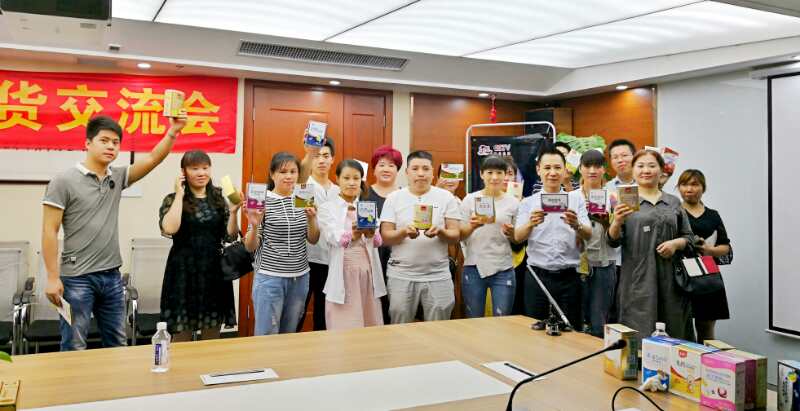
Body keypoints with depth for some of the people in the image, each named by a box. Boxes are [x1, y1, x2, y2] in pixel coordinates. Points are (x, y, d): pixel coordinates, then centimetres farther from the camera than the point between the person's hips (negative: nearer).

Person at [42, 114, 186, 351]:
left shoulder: (117, 177, 7)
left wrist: (173, 131, -17)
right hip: (77, 278, -5)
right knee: (74, 349, 3)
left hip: (112, 276, 5)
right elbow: (49, 231, -9)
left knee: (117, 345, 14)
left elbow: (153, 159, -2)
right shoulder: (64, 181, -8)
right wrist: (53, 277, -13)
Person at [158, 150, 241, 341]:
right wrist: (179, 195, -12)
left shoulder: (219, 198, 8)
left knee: (212, 337, 10)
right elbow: (169, 229, -20)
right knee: (181, 335, 4)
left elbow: (230, 237, 5)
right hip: (184, 272, -3)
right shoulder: (172, 200, 0)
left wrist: (233, 212, -11)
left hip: (214, 272, 3)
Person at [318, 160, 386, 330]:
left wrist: (371, 234, -23)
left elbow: (378, 241, 0)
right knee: (345, 331, -2)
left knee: (371, 329, 7)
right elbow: (334, 238, -15)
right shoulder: (327, 208, 2)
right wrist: (352, 234, -36)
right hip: (344, 274, -3)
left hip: (368, 272, 4)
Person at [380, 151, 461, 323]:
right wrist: (404, 232, -20)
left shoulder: (446, 197, 3)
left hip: (438, 276, 0)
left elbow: (455, 236, 1)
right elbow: (385, 237, -1)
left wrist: (440, 232, -20)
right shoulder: (394, 198, 3)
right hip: (401, 275, 0)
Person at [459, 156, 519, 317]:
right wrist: (472, 226, -16)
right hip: (474, 267, 0)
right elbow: (460, 236, 4)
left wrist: (511, 233, -11)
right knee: (472, 321, 7)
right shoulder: (470, 199, 3)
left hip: (503, 269, 0)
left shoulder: (513, 202, 4)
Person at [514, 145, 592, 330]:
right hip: (537, 275, 0)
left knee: (570, 331, 7)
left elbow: (588, 235, -6)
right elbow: (518, 237, -8)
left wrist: (576, 225, -28)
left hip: (568, 277, 0)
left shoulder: (576, 199, 5)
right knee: (536, 329, 5)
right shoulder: (528, 202, 4)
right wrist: (531, 224, -29)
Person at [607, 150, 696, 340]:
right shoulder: (625, 201, 5)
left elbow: (689, 236, 15)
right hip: (638, 280, -3)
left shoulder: (674, 202, 14)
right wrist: (617, 222, -23)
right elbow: (613, 241, -3)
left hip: (670, 279, 3)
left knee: (673, 334, 5)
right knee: (640, 338, -5)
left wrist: (676, 243, -6)